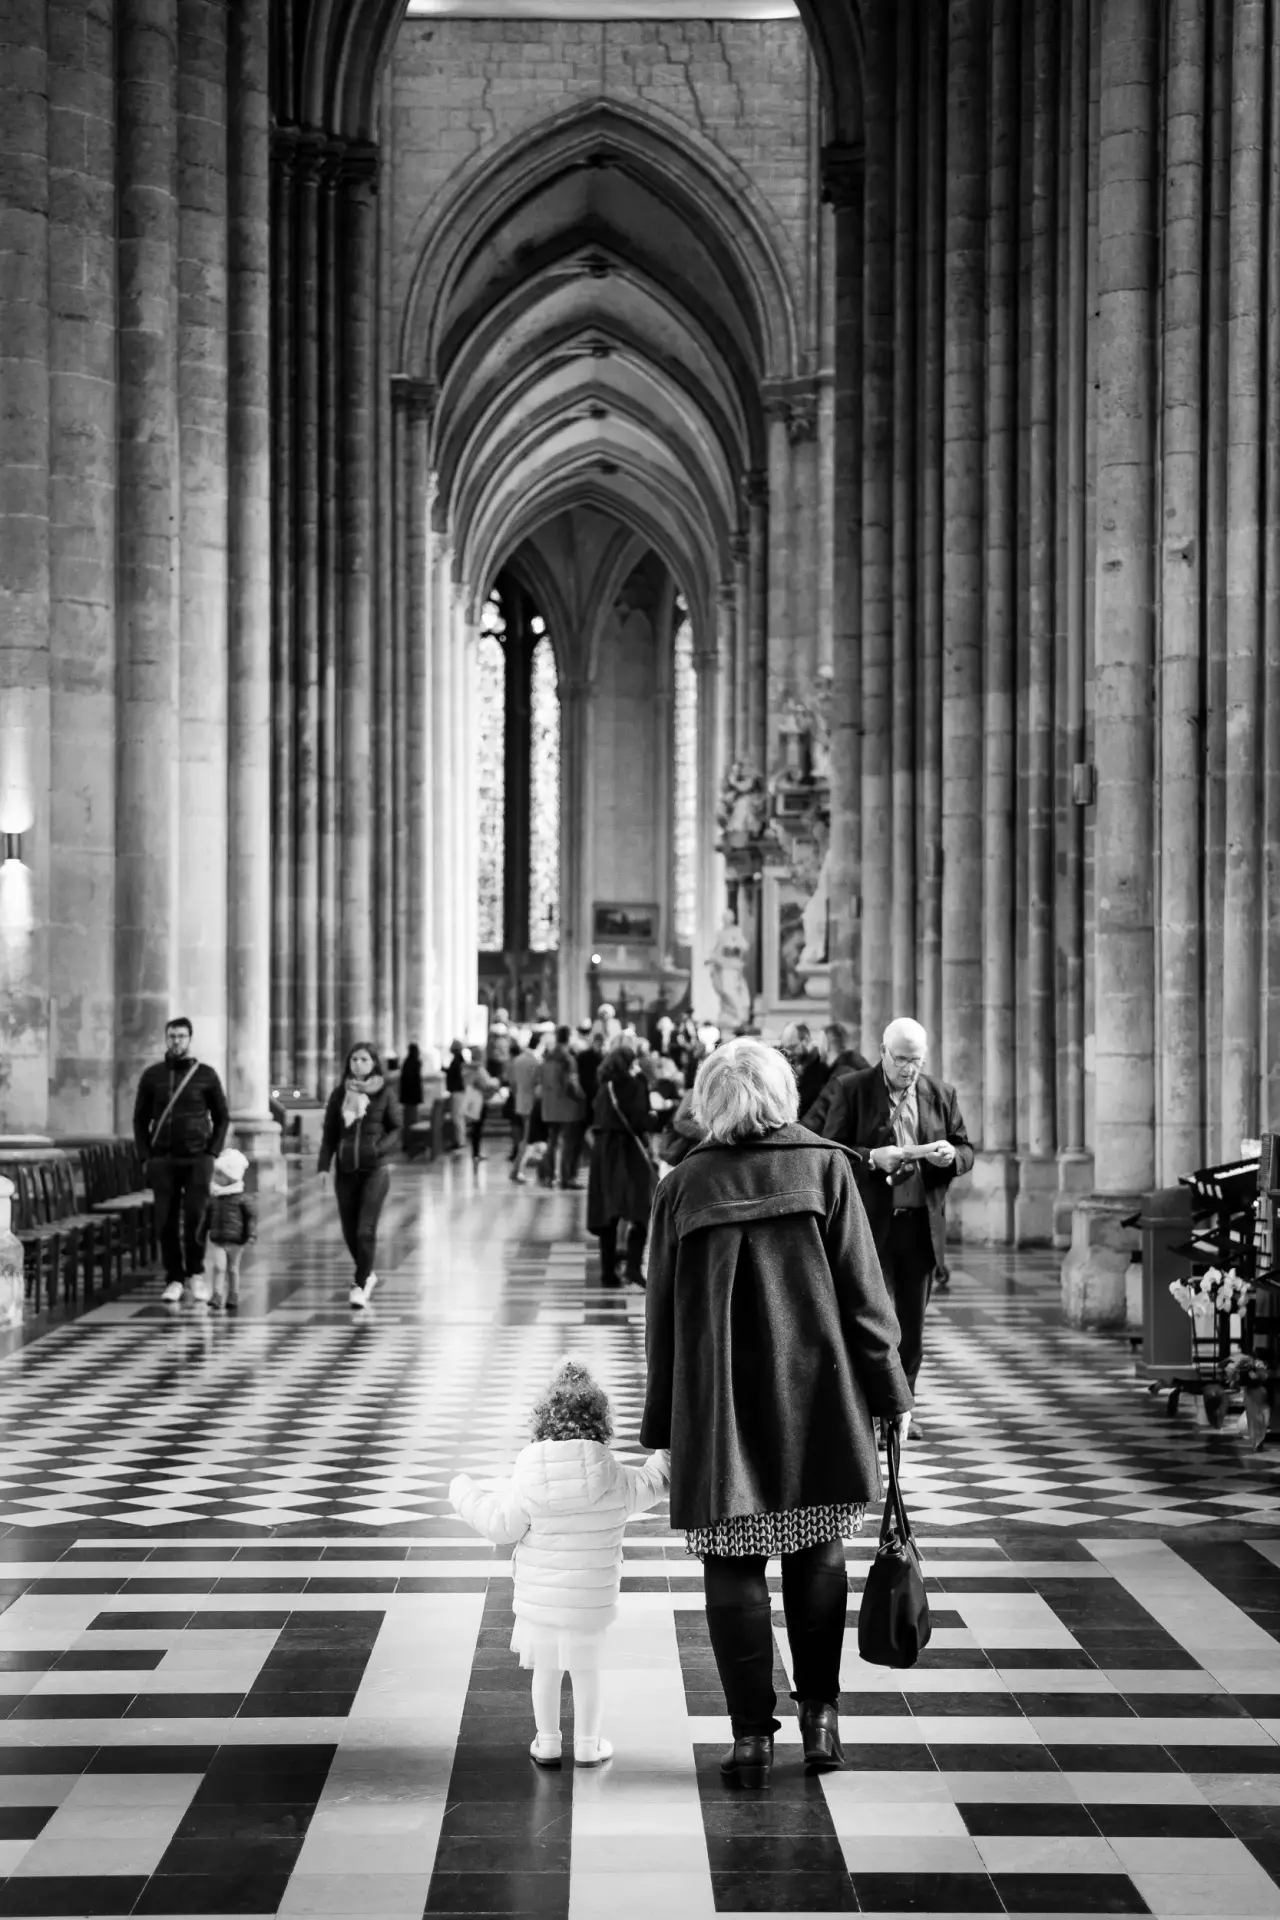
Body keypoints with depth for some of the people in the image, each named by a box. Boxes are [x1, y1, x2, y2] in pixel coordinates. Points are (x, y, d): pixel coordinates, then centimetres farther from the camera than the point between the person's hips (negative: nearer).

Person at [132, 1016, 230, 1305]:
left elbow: (222, 1117, 8)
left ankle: (195, 1274, 9)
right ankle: (174, 1280, 6)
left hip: (197, 1158, -1)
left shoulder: (206, 1074, 3)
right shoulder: (152, 1075, 6)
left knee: (195, 1217, -9)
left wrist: (212, 1153, -2)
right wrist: (145, 1157, 2)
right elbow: (140, 1119, 11)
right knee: (166, 1223, -2)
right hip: (162, 1160, 1)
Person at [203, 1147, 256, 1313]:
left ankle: (233, 1299, 20)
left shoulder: (241, 1198, -7)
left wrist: (252, 1234, -14)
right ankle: (216, 1298, -18)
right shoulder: (213, 1197, 6)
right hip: (217, 1240, 2)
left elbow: (252, 1215, -7)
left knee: (232, 1269, 9)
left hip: (235, 1240, -2)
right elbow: (209, 1217, 17)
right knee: (218, 1267, -13)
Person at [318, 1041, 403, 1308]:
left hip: (374, 1169, -3)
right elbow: (329, 1133, 8)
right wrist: (324, 1165, 0)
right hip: (345, 1170, 3)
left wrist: (381, 1148, -14)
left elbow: (397, 1127, 3)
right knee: (349, 1231, 9)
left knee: (366, 1230, -10)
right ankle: (367, 1275, 32)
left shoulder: (384, 1093, -2)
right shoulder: (340, 1094, 5)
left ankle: (360, 1286, -1)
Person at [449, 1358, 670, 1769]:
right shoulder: (616, 1481, -10)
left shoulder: (529, 1481, -15)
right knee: (585, 1670, 15)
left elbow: (500, 1525, -9)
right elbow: (651, 1485, 9)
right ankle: (587, 1745, 24)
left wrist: (465, 1495, 7)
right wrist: (668, 1453, 29)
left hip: (538, 1597, 0)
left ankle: (547, 1743, 24)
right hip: (591, 1598, 1)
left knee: (546, 1669, 14)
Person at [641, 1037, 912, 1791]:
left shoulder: (684, 1186, -1)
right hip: (816, 1406, 1)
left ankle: (753, 1734, 5)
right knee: (818, 1554, 15)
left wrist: (661, 1430, 10)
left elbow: (663, 1316, 3)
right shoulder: (824, 1167, -2)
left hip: (717, 1412, 0)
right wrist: (891, 1392, 4)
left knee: (734, 1567, 5)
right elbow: (863, 1291, -4)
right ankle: (821, 1715, 18)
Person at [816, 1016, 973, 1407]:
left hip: (922, 1225, 4)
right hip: (871, 1224, -4)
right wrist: (872, 1158, -20)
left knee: (912, 1326, 8)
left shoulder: (941, 1094, 10)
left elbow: (967, 1151, 13)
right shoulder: (851, 1089, -1)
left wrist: (951, 1155, -10)